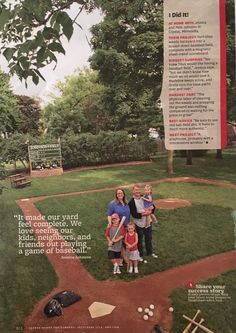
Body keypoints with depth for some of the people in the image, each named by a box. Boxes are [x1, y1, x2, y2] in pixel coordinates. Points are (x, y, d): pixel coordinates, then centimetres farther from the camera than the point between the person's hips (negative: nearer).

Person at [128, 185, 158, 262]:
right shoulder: (131, 202, -15)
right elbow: (134, 214, -20)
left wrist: (150, 211, -14)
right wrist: (143, 214, -27)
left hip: (148, 222, 5)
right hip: (139, 224, -5)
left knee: (149, 238, 20)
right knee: (139, 240, 9)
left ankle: (150, 252, 39)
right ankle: (140, 255, 26)